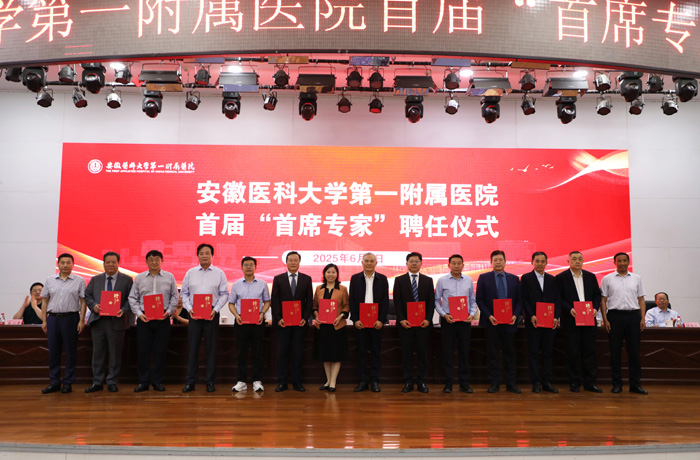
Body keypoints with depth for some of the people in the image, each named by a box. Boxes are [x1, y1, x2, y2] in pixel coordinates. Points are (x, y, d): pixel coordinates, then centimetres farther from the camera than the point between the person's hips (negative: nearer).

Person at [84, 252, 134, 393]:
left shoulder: (127, 280, 4)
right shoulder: (95, 279, 14)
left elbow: (131, 298, 0)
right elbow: (87, 295, 11)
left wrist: (124, 310, -16)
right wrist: (93, 306, -8)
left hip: (116, 320, -3)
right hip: (98, 320, 3)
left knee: (115, 353, 3)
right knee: (98, 352, 7)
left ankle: (112, 382, 12)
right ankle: (97, 382, 16)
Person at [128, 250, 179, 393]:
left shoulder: (169, 277, 7)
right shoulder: (139, 278, 8)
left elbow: (174, 296, 8)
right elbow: (132, 298, 8)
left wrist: (169, 311, -5)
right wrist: (139, 313, -5)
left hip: (163, 318, 0)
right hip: (144, 318, 0)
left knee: (160, 351, 2)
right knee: (143, 350, 2)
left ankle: (157, 381, 12)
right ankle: (143, 381, 11)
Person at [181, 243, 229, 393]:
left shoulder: (219, 273, 4)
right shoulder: (190, 273, 9)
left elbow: (224, 294, 2)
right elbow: (184, 293, 9)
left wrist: (216, 309, -11)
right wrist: (189, 309, -6)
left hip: (212, 313, -1)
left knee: (211, 348, 2)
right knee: (193, 347, 3)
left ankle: (210, 382, 10)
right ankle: (190, 382, 9)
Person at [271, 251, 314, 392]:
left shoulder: (306, 279, 7)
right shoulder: (278, 279, 5)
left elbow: (309, 300, 5)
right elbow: (274, 301, 2)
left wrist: (305, 318, -6)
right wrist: (278, 318, -8)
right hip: (282, 322, 0)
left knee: (297, 353, 4)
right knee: (282, 353, 2)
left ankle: (297, 382, 11)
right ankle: (282, 382, 9)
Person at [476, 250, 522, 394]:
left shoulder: (514, 279, 9)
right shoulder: (484, 278, 3)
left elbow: (519, 300, 8)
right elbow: (479, 299, -1)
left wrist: (515, 315, -8)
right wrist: (488, 316, -12)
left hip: (508, 322, 2)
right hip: (491, 322, -2)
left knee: (509, 352, 6)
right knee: (492, 353, 3)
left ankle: (511, 383, 14)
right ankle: (494, 383, 11)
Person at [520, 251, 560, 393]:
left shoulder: (552, 279, 13)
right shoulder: (525, 278, 2)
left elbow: (557, 299, 10)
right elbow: (524, 299, -4)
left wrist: (556, 317, -3)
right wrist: (531, 316, -14)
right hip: (533, 321, -3)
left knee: (548, 352, 6)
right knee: (533, 352, 0)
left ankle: (547, 382, 11)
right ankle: (536, 382, 4)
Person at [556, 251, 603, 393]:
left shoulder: (591, 277, 12)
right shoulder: (561, 278, 0)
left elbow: (597, 294, 13)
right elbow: (558, 298, -4)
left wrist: (595, 308, -4)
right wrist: (569, 309, -17)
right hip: (571, 320, -3)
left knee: (590, 351, 5)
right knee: (572, 353, 1)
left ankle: (590, 382, 12)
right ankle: (574, 383, 10)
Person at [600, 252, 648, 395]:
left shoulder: (636, 279, 12)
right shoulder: (607, 279, 5)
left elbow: (641, 300, 12)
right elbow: (603, 300, 3)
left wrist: (642, 318, 2)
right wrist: (605, 319, -5)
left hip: (633, 315, 2)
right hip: (615, 315, -2)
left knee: (634, 351, 3)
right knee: (615, 351, 2)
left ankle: (635, 384, 11)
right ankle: (617, 384, 10)